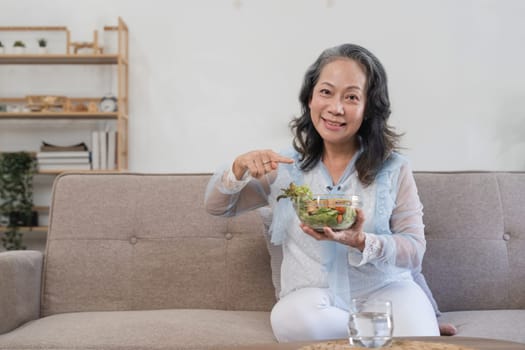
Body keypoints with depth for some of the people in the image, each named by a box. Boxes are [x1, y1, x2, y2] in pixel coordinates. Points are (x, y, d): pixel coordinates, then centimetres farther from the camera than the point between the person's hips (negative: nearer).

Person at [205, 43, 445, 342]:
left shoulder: (394, 168, -2)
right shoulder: (287, 167, 4)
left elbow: (415, 250, -4)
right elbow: (216, 206, 11)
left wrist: (362, 242, -26)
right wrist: (240, 167, -12)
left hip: (386, 289, -3)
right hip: (315, 296, 3)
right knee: (290, 318, -33)